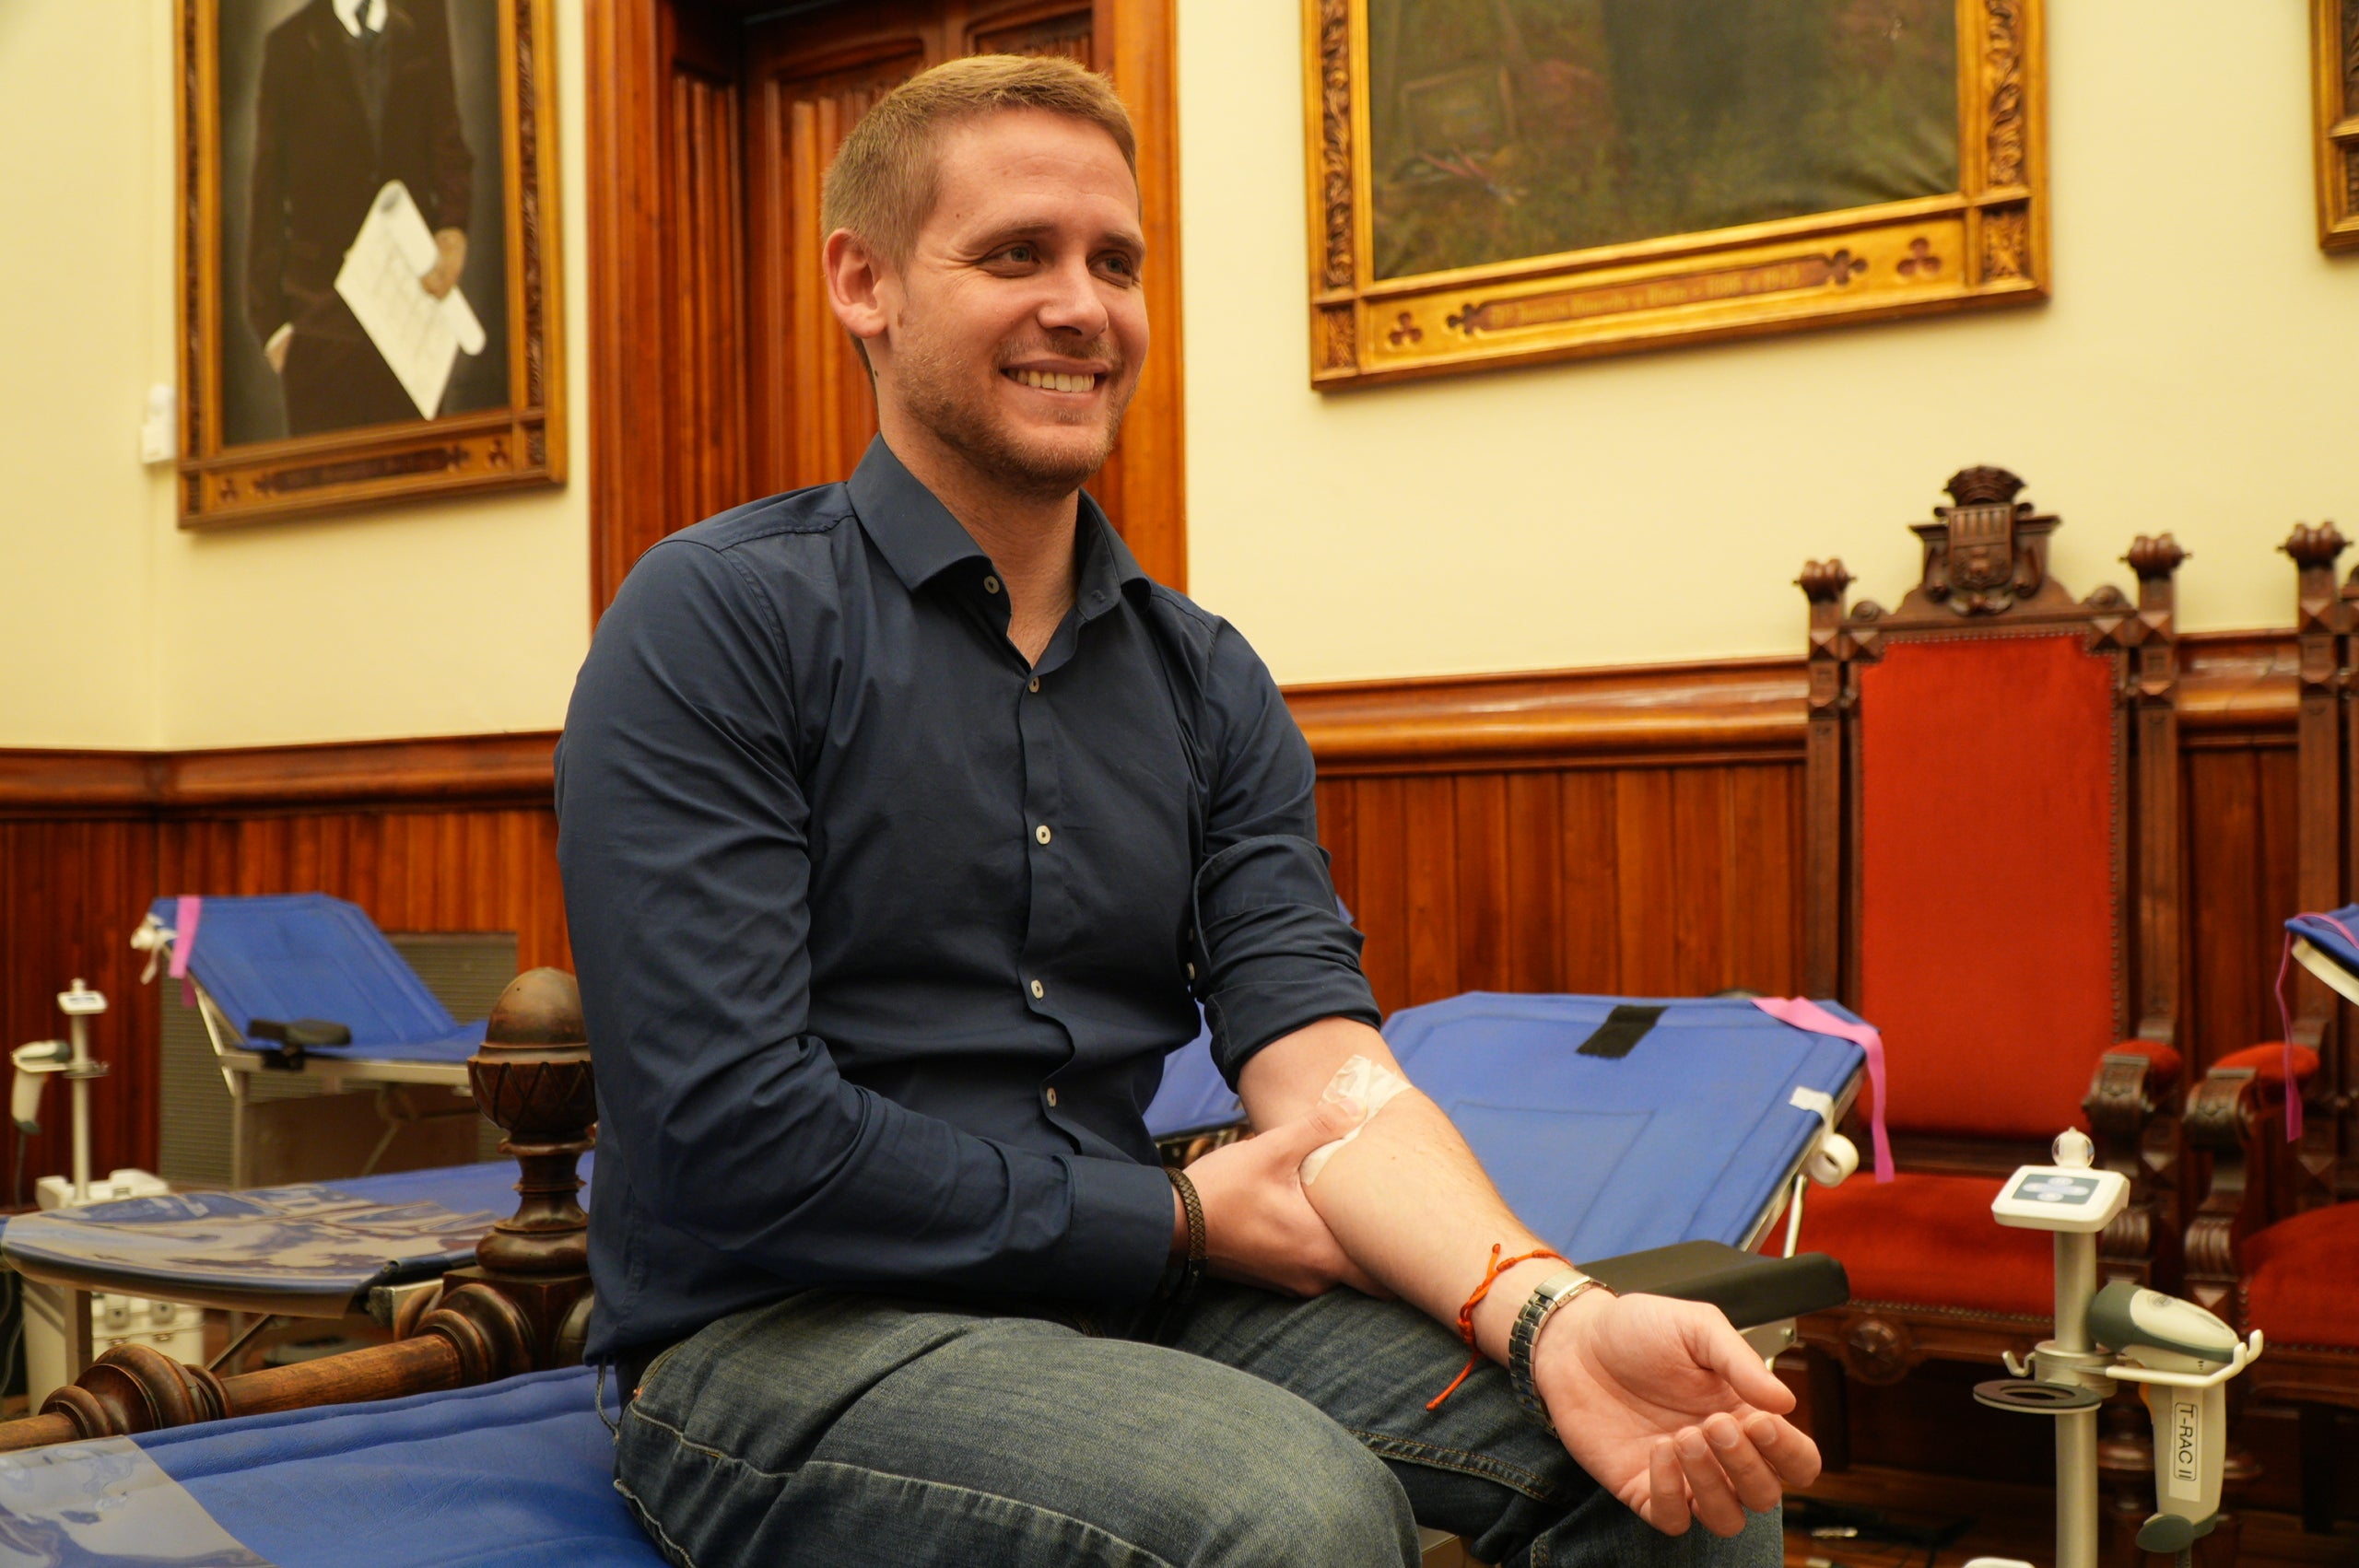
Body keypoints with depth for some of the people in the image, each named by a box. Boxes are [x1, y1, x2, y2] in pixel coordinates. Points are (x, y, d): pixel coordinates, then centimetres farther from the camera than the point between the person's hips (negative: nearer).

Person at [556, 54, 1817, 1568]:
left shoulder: (1209, 683, 10)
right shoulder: (721, 619, -8)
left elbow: (1322, 1060, -3)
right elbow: (727, 1137, -17)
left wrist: (1550, 1313, -23)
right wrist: (1178, 1214, -9)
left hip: (1122, 1296, 5)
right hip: (775, 1335, -5)